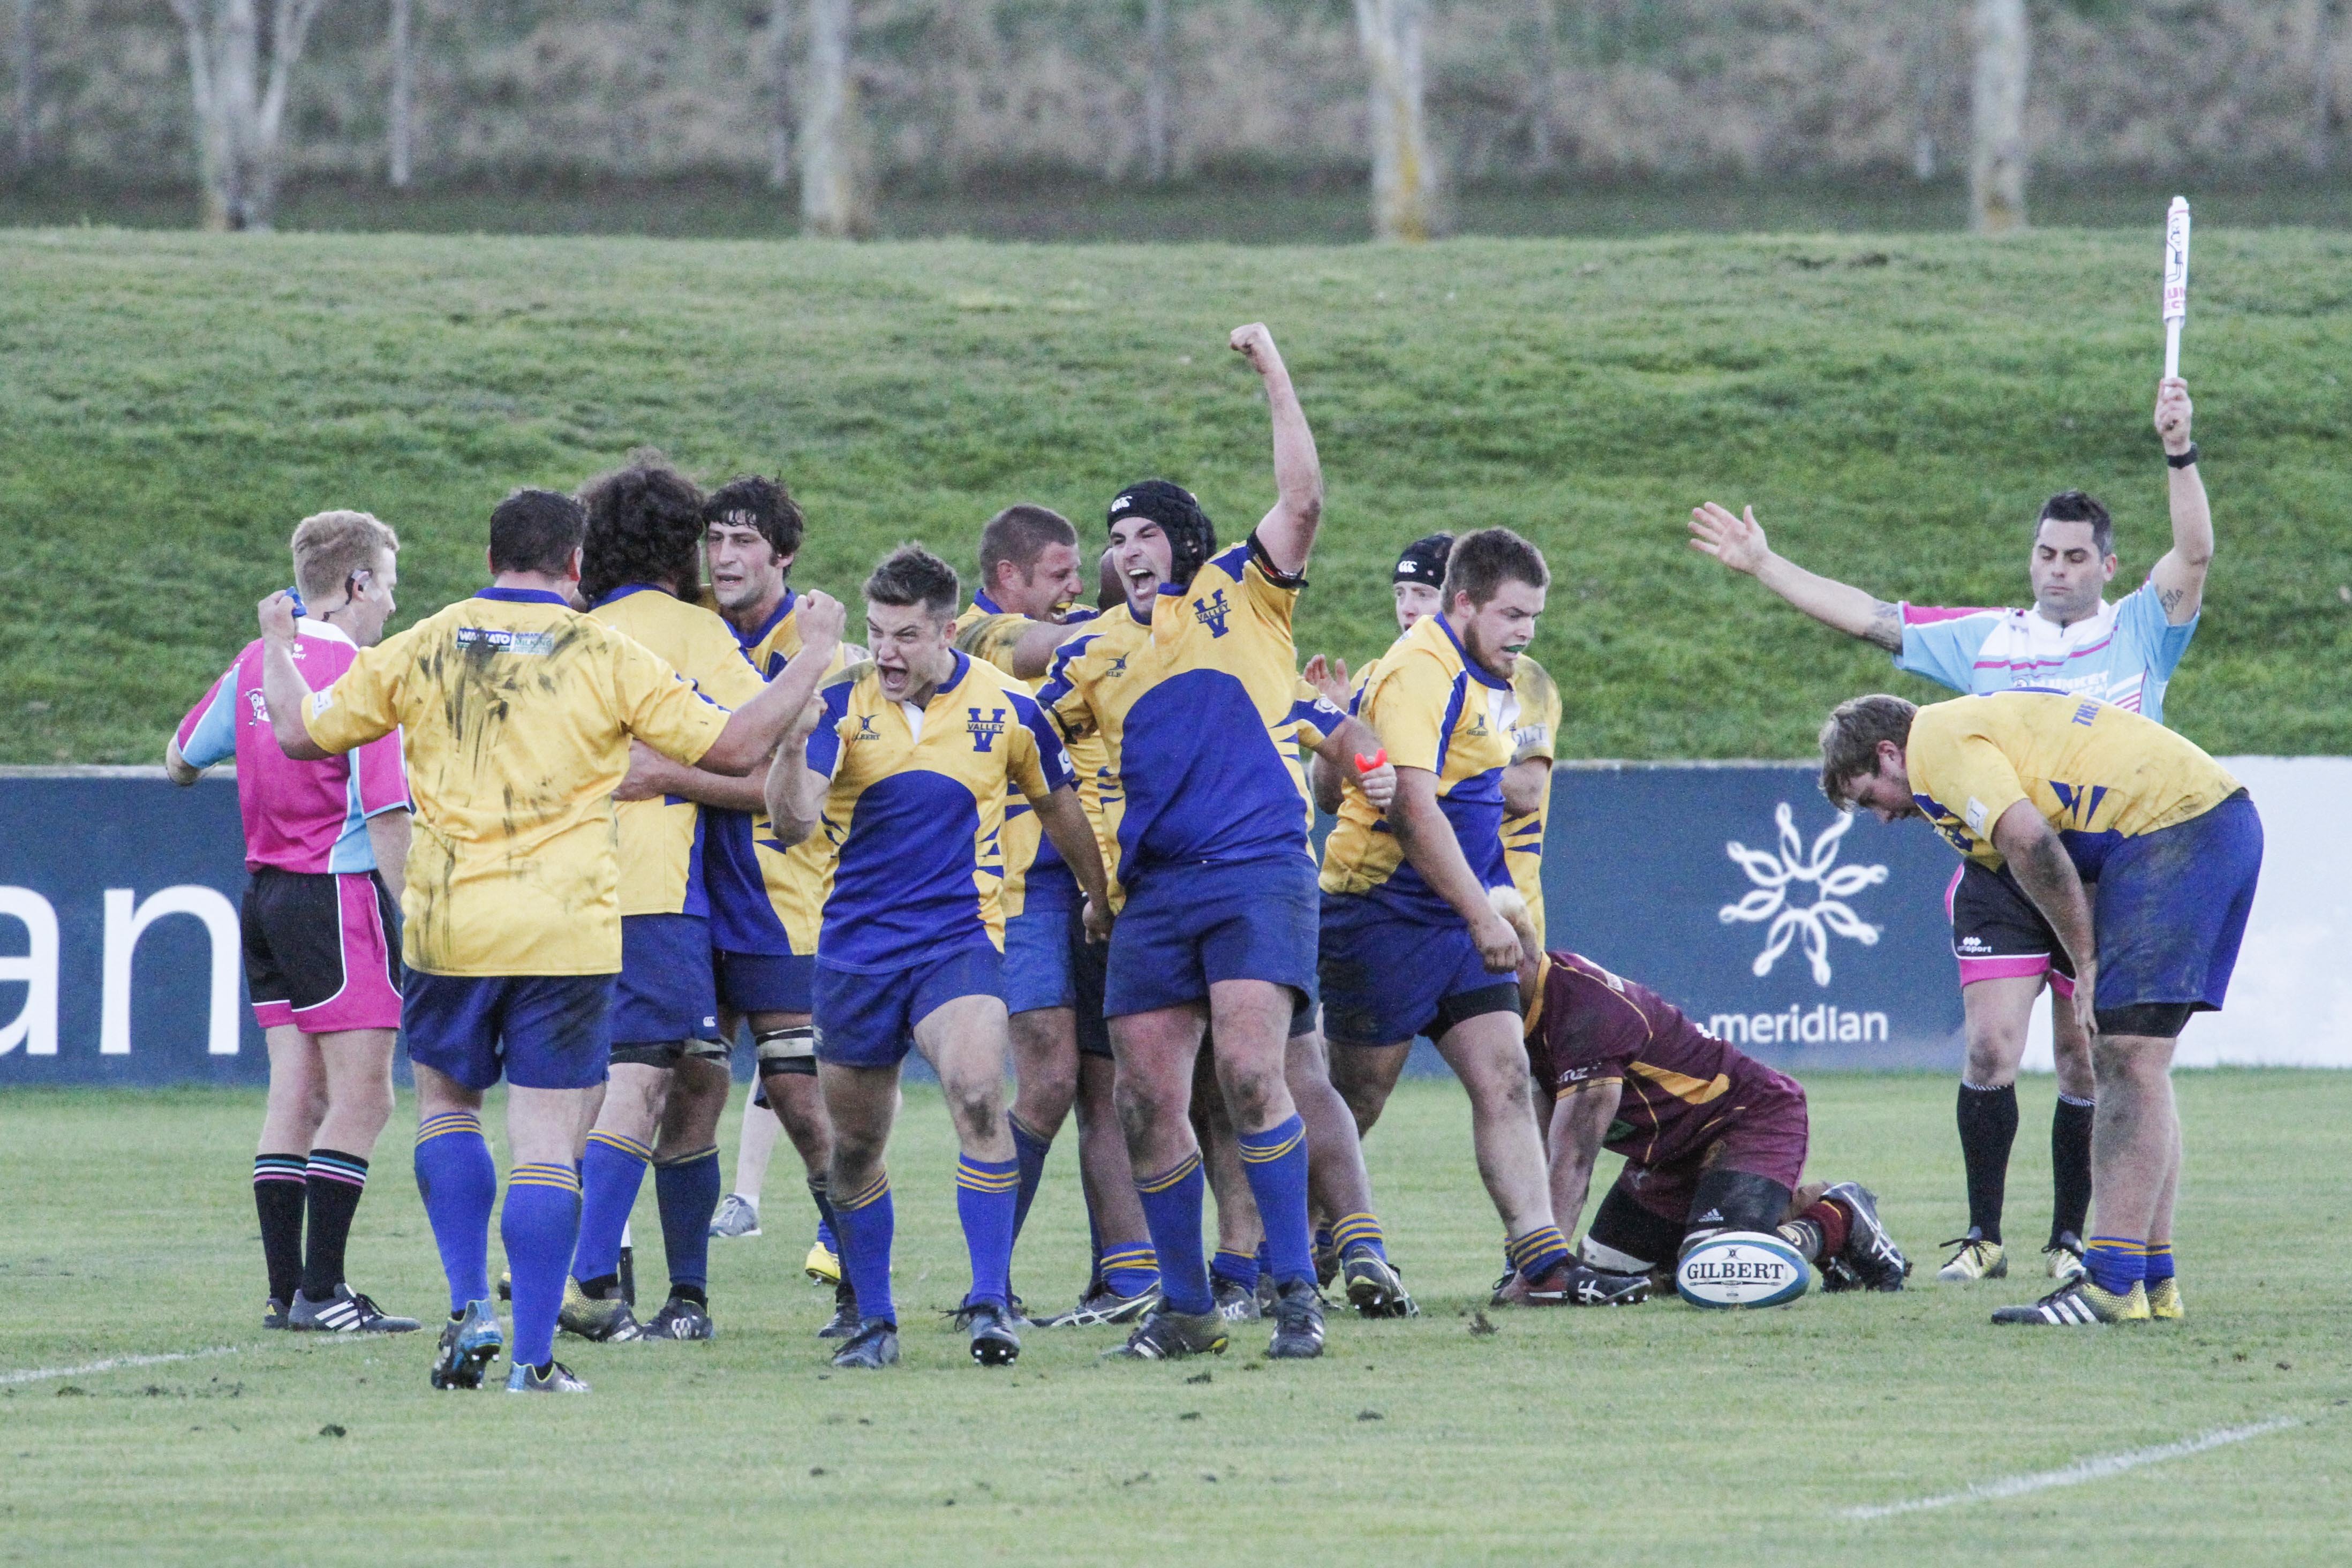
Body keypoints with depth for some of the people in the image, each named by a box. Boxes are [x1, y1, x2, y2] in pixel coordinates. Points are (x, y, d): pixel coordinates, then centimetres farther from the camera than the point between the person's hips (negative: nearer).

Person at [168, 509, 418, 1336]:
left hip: (266, 892, 8)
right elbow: (387, 810, -18)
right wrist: (401, 910, -12)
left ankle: (288, 1291, 9)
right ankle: (319, 1291, -10)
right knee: (361, 1098, -6)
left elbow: (181, 760, 22)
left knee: (296, 1097, 10)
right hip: (340, 892, -8)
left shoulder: (256, 664, 9)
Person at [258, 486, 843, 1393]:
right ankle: (533, 1355, -3)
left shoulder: (421, 649, 2)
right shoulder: (606, 657, -3)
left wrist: (278, 644, 30)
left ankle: (470, 1308, 8)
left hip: (446, 927, 2)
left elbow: (301, 733, 11)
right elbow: (733, 746, -2)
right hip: (567, 935, -2)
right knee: (546, 1140, 1)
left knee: (445, 1101, 21)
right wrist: (815, 658, 11)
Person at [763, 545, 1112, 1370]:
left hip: (959, 937, -2)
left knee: (978, 1096, -25)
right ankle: (873, 1320, 23)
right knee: (855, 1143, 7)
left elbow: (1058, 806, 16)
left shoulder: (1004, 707, -2)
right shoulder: (842, 704, -4)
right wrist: (793, 744, -35)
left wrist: (1099, 898, 29)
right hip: (855, 948, 2)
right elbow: (794, 822, -16)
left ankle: (990, 1301, -20)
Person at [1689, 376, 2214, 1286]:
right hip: (1999, 870, 1)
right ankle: (1982, 1237, -2)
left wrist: (2181, 457, -20)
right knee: (1990, 1048, -9)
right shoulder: (1985, 640, 15)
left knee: (2086, 1062, 1)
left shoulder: (2138, 632, 8)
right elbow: (1870, 619, 16)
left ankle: (2072, 1239, 12)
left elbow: (2194, 558, -7)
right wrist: (1763, 567, 13)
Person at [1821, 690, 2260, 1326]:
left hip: (2174, 823, -10)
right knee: (2121, 1064, 13)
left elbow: (2029, 842, -18)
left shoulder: (1938, 746, -6)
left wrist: (2087, 961, -10)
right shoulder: (1973, 725, 25)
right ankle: (2152, 1278, 14)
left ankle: (2116, 1283, -17)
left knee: (2130, 1059, -13)